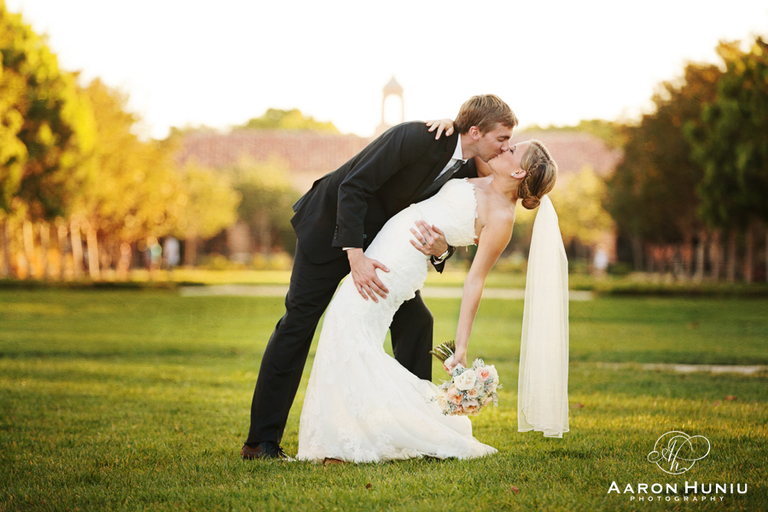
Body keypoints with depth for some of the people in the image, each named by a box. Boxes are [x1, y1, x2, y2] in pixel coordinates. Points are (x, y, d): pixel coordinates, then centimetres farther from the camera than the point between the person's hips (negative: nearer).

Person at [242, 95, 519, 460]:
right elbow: (352, 187, -30)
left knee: (414, 320, -1)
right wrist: (355, 256, -37)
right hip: (332, 226, -7)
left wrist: (440, 248, -26)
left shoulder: (469, 172, -7)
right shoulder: (416, 137, -30)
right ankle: (262, 441, -2)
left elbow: (449, 229, 0)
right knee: (299, 321, -6)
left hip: (382, 237, 7)